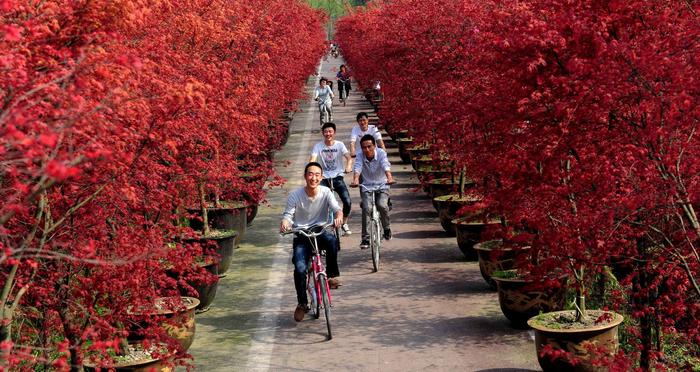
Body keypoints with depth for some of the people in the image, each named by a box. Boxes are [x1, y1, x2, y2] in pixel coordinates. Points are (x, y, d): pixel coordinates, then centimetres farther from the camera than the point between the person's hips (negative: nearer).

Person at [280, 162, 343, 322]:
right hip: (301, 237, 0)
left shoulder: (326, 192, -5)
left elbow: (337, 208, -14)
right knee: (300, 268, -20)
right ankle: (302, 304, 2)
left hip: (320, 232, 1)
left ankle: (332, 274, -13)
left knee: (332, 240, -36)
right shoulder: (295, 195, -9)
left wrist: (338, 217, -39)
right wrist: (284, 223, -35)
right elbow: (288, 214, -11)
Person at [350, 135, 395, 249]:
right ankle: (365, 238, -13)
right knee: (366, 208, -20)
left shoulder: (381, 153, -14)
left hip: (382, 186, -1)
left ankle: (387, 228, 4)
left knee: (382, 205, -25)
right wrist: (355, 180, -48)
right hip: (366, 187, 1)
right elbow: (357, 168, -28)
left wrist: (389, 177, -50)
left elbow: (386, 165, -31)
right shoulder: (360, 156, -11)